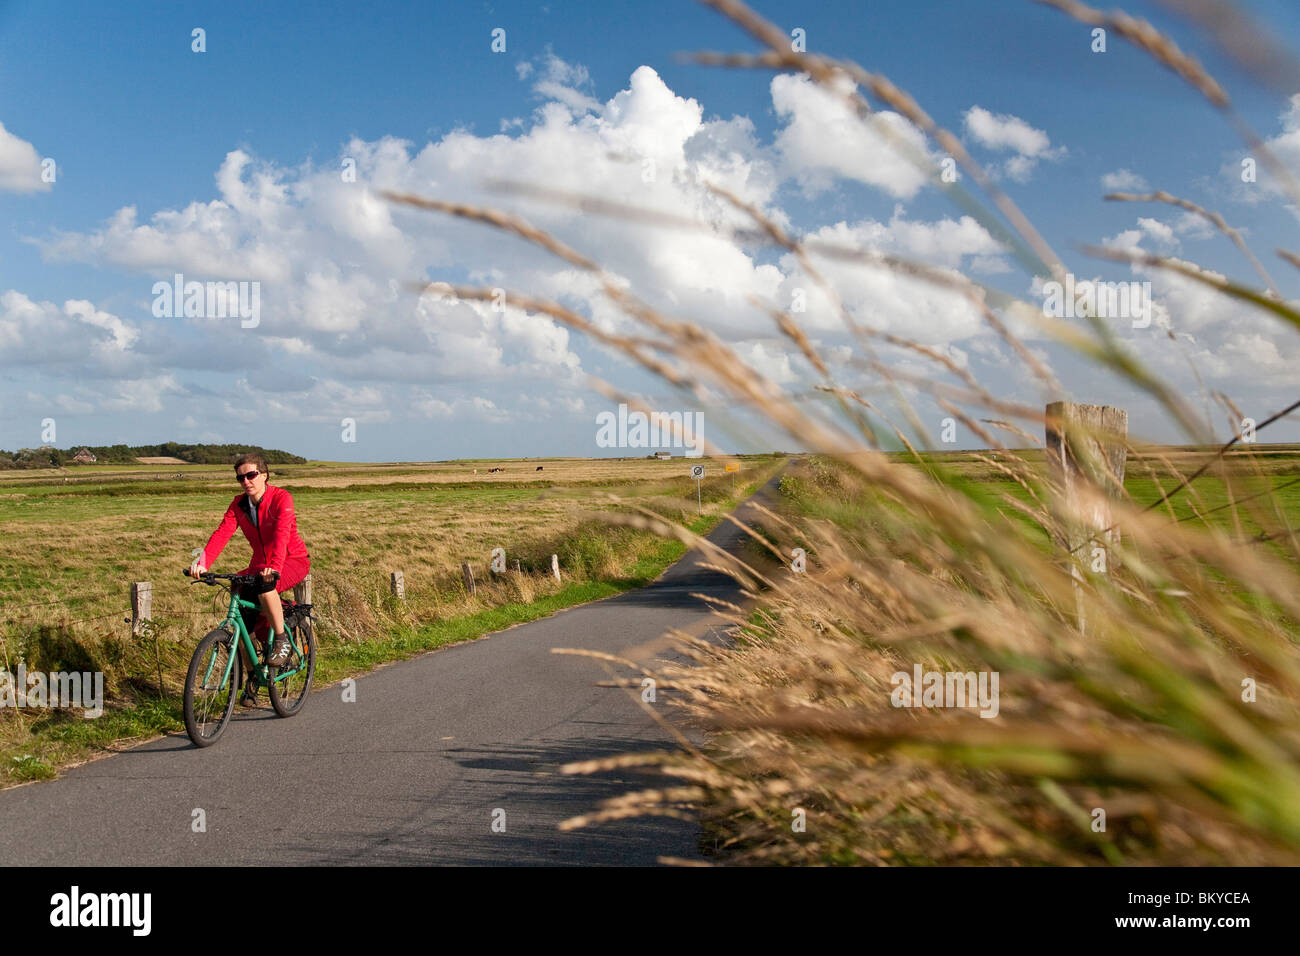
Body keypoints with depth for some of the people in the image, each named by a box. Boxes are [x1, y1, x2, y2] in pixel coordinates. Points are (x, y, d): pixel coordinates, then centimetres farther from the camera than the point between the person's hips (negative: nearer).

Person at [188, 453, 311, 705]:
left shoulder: (281, 498, -18)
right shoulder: (239, 504, -2)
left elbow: (281, 535, -33)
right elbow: (222, 533, -16)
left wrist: (273, 568, -50)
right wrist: (202, 562, -34)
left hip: (293, 561, -5)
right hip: (260, 564, 6)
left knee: (264, 585, -37)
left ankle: (282, 640, -16)